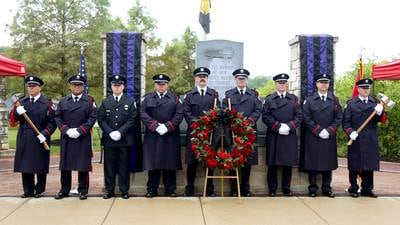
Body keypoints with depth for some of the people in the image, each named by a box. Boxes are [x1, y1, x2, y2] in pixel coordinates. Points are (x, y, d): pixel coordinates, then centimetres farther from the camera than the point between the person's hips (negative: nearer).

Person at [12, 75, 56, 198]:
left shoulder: (47, 103, -2)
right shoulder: (22, 102, 12)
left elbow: (52, 122, -6)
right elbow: (13, 118, 10)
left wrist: (45, 134, -19)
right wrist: (17, 112, -12)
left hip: (40, 140, -4)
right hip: (24, 140, 4)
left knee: (40, 166, 4)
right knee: (25, 165, 7)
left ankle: (39, 190, 17)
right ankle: (28, 191, 18)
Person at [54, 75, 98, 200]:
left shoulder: (89, 100, 3)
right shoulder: (63, 101, 12)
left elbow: (93, 117, -5)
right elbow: (58, 118, 7)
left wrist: (79, 130, -13)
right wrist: (66, 130, -9)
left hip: (83, 138, -2)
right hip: (66, 138, 3)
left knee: (83, 165, 1)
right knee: (65, 165, 7)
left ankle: (83, 191, 11)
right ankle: (64, 190, 18)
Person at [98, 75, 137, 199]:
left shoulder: (130, 101, 5)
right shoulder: (105, 102, 11)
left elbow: (132, 119, -3)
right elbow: (101, 119, 4)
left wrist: (120, 132, -13)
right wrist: (110, 133, -10)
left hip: (125, 139, -2)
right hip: (108, 139, 2)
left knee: (124, 165, 3)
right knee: (109, 165, 5)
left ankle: (124, 190, 11)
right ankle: (109, 190, 14)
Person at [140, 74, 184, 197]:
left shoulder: (175, 98, 10)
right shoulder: (147, 98, 11)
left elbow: (179, 115, -1)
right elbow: (143, 114, -1)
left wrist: (167, 126, -13)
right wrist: (155, 126, -13)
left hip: (170, 136, 0)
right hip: (152, 136, 0)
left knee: (170, 163, 3)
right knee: (153, 163, 1)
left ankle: (170, 189, 12)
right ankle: (152, 189, 10)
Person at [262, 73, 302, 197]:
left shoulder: (294, 99, 12)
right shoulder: (269, 99, 8)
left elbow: (299, 116, 4)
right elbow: (266, 117, -2)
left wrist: (289, 126, -11)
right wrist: (278, 126, -13)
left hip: (290, 136, 1)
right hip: (273, 136, -1)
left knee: (288, 163, 4)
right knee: (272, 163, 1)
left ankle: (286, 188, 15)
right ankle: (272, 189, 10)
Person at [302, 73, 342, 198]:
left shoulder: (335, 100, 9)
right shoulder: (309, 100, 4)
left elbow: (338, 118, 3)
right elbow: (307, 118, -2)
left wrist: (329, 131, -10)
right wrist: (319, 131, -11)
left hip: (329, 137, 2)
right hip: (313, 137, -2)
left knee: (328, 163, 5)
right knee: (313, 164, 1)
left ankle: (327, 188, 14)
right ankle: (312, 189, 9)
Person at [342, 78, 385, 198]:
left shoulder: (375, 102, 11)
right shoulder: (351, 103, 2)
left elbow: (381, 120, 5)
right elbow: (346, 121, -1)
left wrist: (379, 113, -15)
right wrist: (350, 132, -17)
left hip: (371, 140, 3)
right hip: (355, 140, -2)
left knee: (369, 165, 7)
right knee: (354, 166, 4)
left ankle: (367, 189, 17)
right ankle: (353, 188, 16)